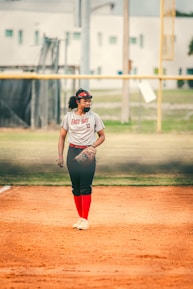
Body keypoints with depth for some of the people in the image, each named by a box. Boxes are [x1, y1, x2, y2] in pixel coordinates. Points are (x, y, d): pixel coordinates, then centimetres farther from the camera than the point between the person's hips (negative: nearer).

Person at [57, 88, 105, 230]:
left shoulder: (94, 117, 1)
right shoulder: (68, 117, 4)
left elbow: (102, 136, 7)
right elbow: (62, 137, 10)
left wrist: (93, 146, -11)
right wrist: (60, 156, 2)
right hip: (73, 153, 2)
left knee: (86, 187, -9)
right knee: (76, 187, 5)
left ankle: (85, 220, -8)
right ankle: (80, 218, 15)